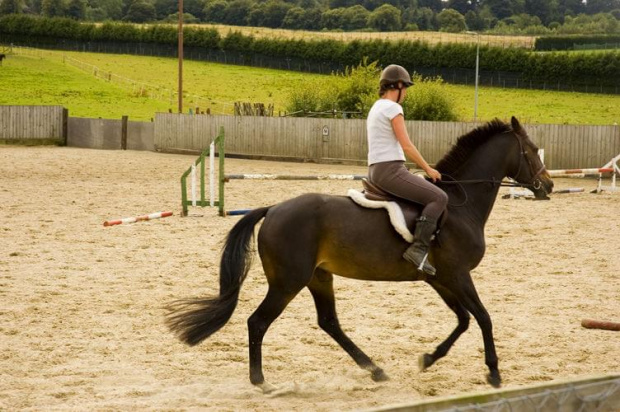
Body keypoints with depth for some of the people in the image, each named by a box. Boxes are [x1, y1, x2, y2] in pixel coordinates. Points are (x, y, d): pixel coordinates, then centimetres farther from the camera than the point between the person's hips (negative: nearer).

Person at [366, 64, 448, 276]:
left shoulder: (376, 108, 20)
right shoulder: (393, 108, -9)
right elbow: (407, 146, -13)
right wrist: (428, 169, -3)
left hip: (375, 171, 10)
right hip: (390, 169, -10)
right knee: (439, 197, -15)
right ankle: (418, 248, -25)